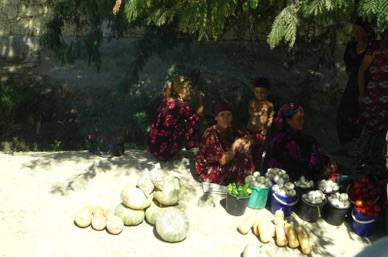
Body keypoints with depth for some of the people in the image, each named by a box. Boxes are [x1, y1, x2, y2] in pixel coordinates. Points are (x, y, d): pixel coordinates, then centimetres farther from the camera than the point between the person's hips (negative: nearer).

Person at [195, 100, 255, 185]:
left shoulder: (232, 131, -1)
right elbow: (223, 160, -23)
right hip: (208, 171, -6)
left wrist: (248, 140, -23)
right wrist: (235, 146, -34)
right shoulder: (211, 134, -22)